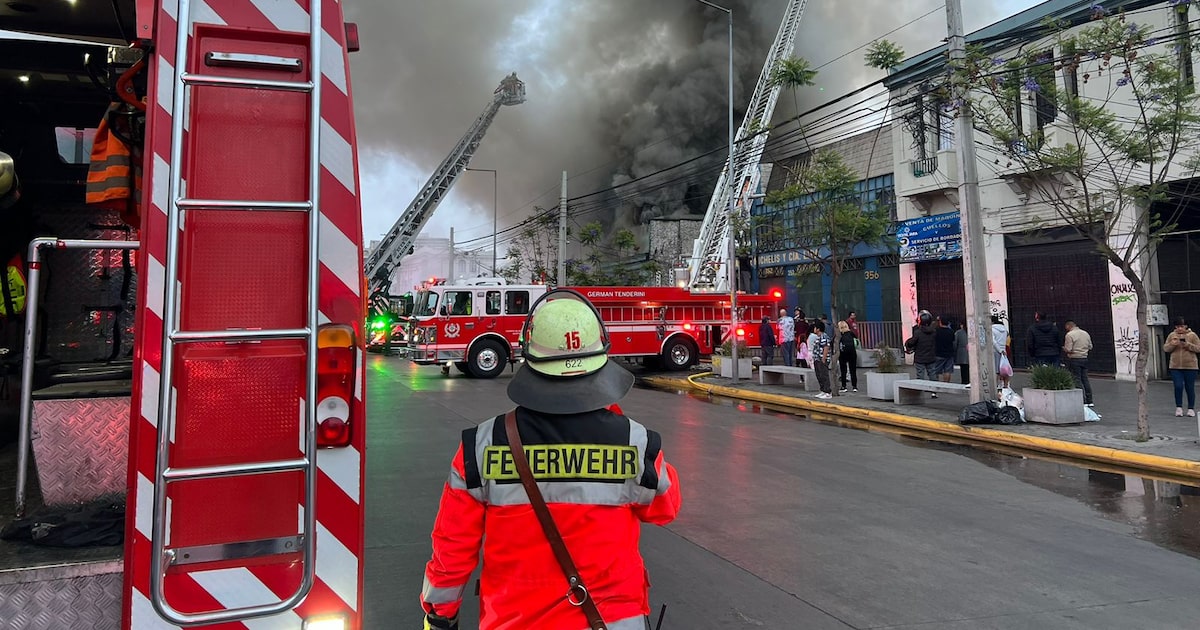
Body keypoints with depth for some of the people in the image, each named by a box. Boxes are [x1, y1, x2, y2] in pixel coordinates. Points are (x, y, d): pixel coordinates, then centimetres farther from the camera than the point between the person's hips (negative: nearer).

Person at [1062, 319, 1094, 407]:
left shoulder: (1069, 335, -13)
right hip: (1084, 359, 7)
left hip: (1074, 359, -7)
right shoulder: (1086, 333, 10)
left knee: (1077, 380, -3)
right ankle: (1089, 401, 15)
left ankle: (1083, 401, -5)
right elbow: (1090, 347, 14)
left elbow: (1068, 350, -17)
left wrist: (1063, 348, 4)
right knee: (1085, 379, 12)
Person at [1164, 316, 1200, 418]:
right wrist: (1172, 344, -13)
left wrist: (1188, 345, -18)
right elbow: (1165, 349, 6)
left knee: (1190, 388, 4)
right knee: (1178, 387, -6)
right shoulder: (1171, 335, 6)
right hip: (1175, 367, 1)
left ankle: (1191, 409, 15)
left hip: (1190, 366, -1)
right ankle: (1179, 408, 7)